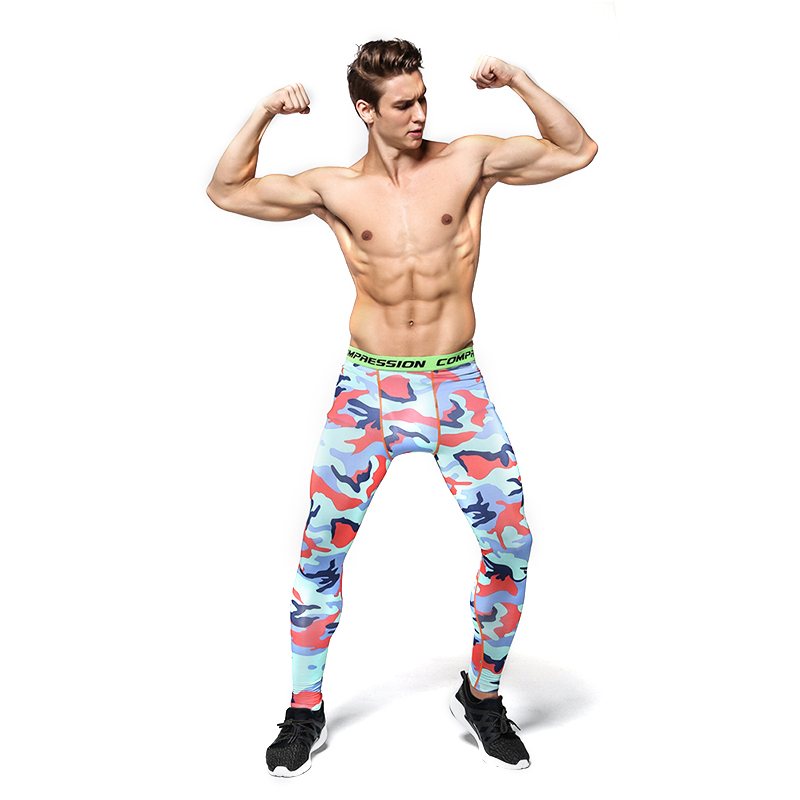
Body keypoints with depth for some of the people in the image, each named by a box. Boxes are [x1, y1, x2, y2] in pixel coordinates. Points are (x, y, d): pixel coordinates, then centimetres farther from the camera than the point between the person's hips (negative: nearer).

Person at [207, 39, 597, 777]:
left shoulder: (468, 161, 3)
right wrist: (264, 114, -1)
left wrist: (518, 80, -5)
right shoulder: (337, 189, 4)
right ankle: (306, 710, 20)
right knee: (321, 547, 1)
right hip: (367, 387, 0)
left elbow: (578, 151, 5)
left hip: (456, 384, 0)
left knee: (511, 540, -6)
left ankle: (482, 695, 19)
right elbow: (226, 191, 10)